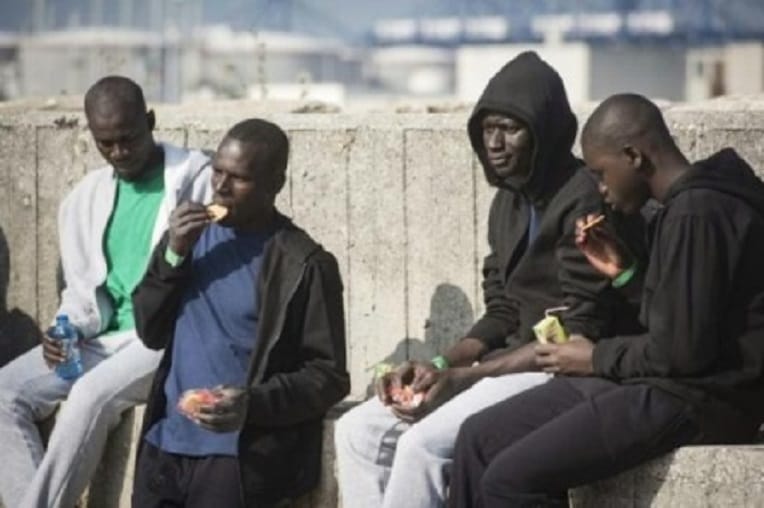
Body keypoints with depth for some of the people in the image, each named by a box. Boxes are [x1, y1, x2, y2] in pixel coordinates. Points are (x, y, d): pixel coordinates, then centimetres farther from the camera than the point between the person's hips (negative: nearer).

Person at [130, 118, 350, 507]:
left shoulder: (304, 264, -7)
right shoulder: (192, 235, 11)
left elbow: (328, 376, -8)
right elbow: (150, 333, 9)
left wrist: (253, 404, -23)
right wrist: (173, 255, -6)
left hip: (241, 450, -5)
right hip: (165, 442, 5)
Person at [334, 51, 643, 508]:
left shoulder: (583, 200, -15)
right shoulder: (509, 201, 14)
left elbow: (580, 335, -19)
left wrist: (458, 377, -19)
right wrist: (438, 366, -5)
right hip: (511, 364, 10)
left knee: (422, 444, -27)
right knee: (359, 431, -2)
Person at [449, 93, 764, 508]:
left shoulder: (697, 213, -18)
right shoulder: (688, 203, 14)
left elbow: (684, 350, -21)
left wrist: (598, 358, -6)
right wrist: (625, 272, 9)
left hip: (695, 400, -11)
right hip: (664, 385, 11)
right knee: (478, 438, 6)